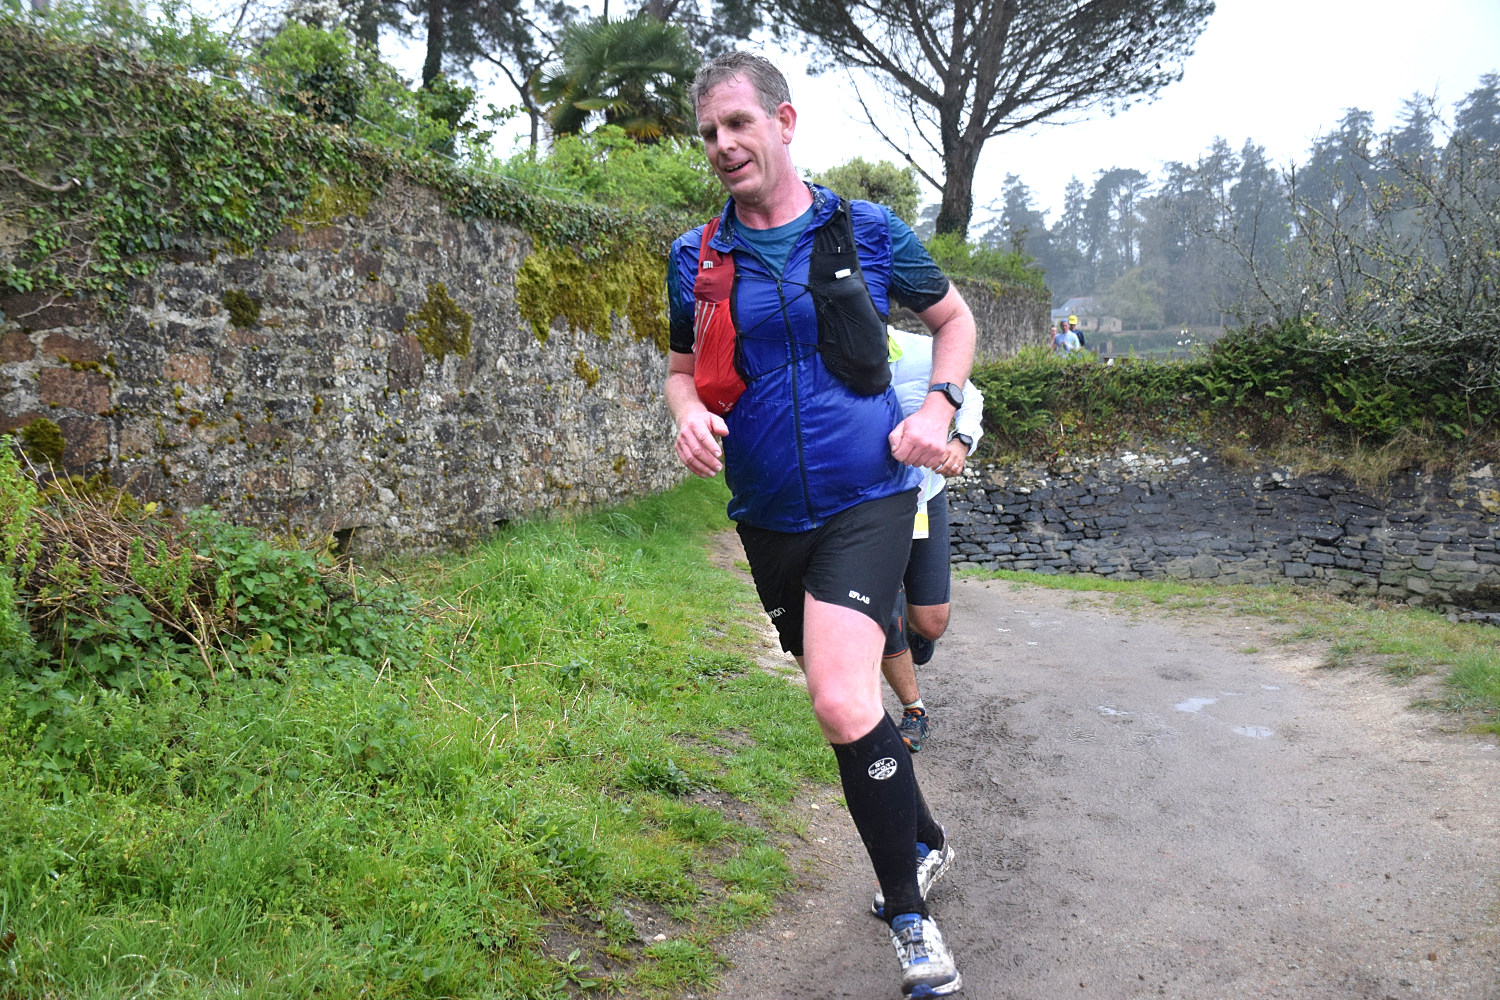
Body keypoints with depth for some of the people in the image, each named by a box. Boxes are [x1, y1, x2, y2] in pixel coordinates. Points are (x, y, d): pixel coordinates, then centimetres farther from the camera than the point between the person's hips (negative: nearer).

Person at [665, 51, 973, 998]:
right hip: (770, 515, 4)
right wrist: (690, 412, -8)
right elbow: (685, 369, 15)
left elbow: (955, 319, 13)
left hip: (866, 499, -4)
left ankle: (911, 916, -1)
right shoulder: (697, 257, 3)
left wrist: (939, 406, -4)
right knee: (844, 697, 17)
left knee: (843, 704, -22)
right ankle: (924, 840, 43)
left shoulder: (867, 231, -2)